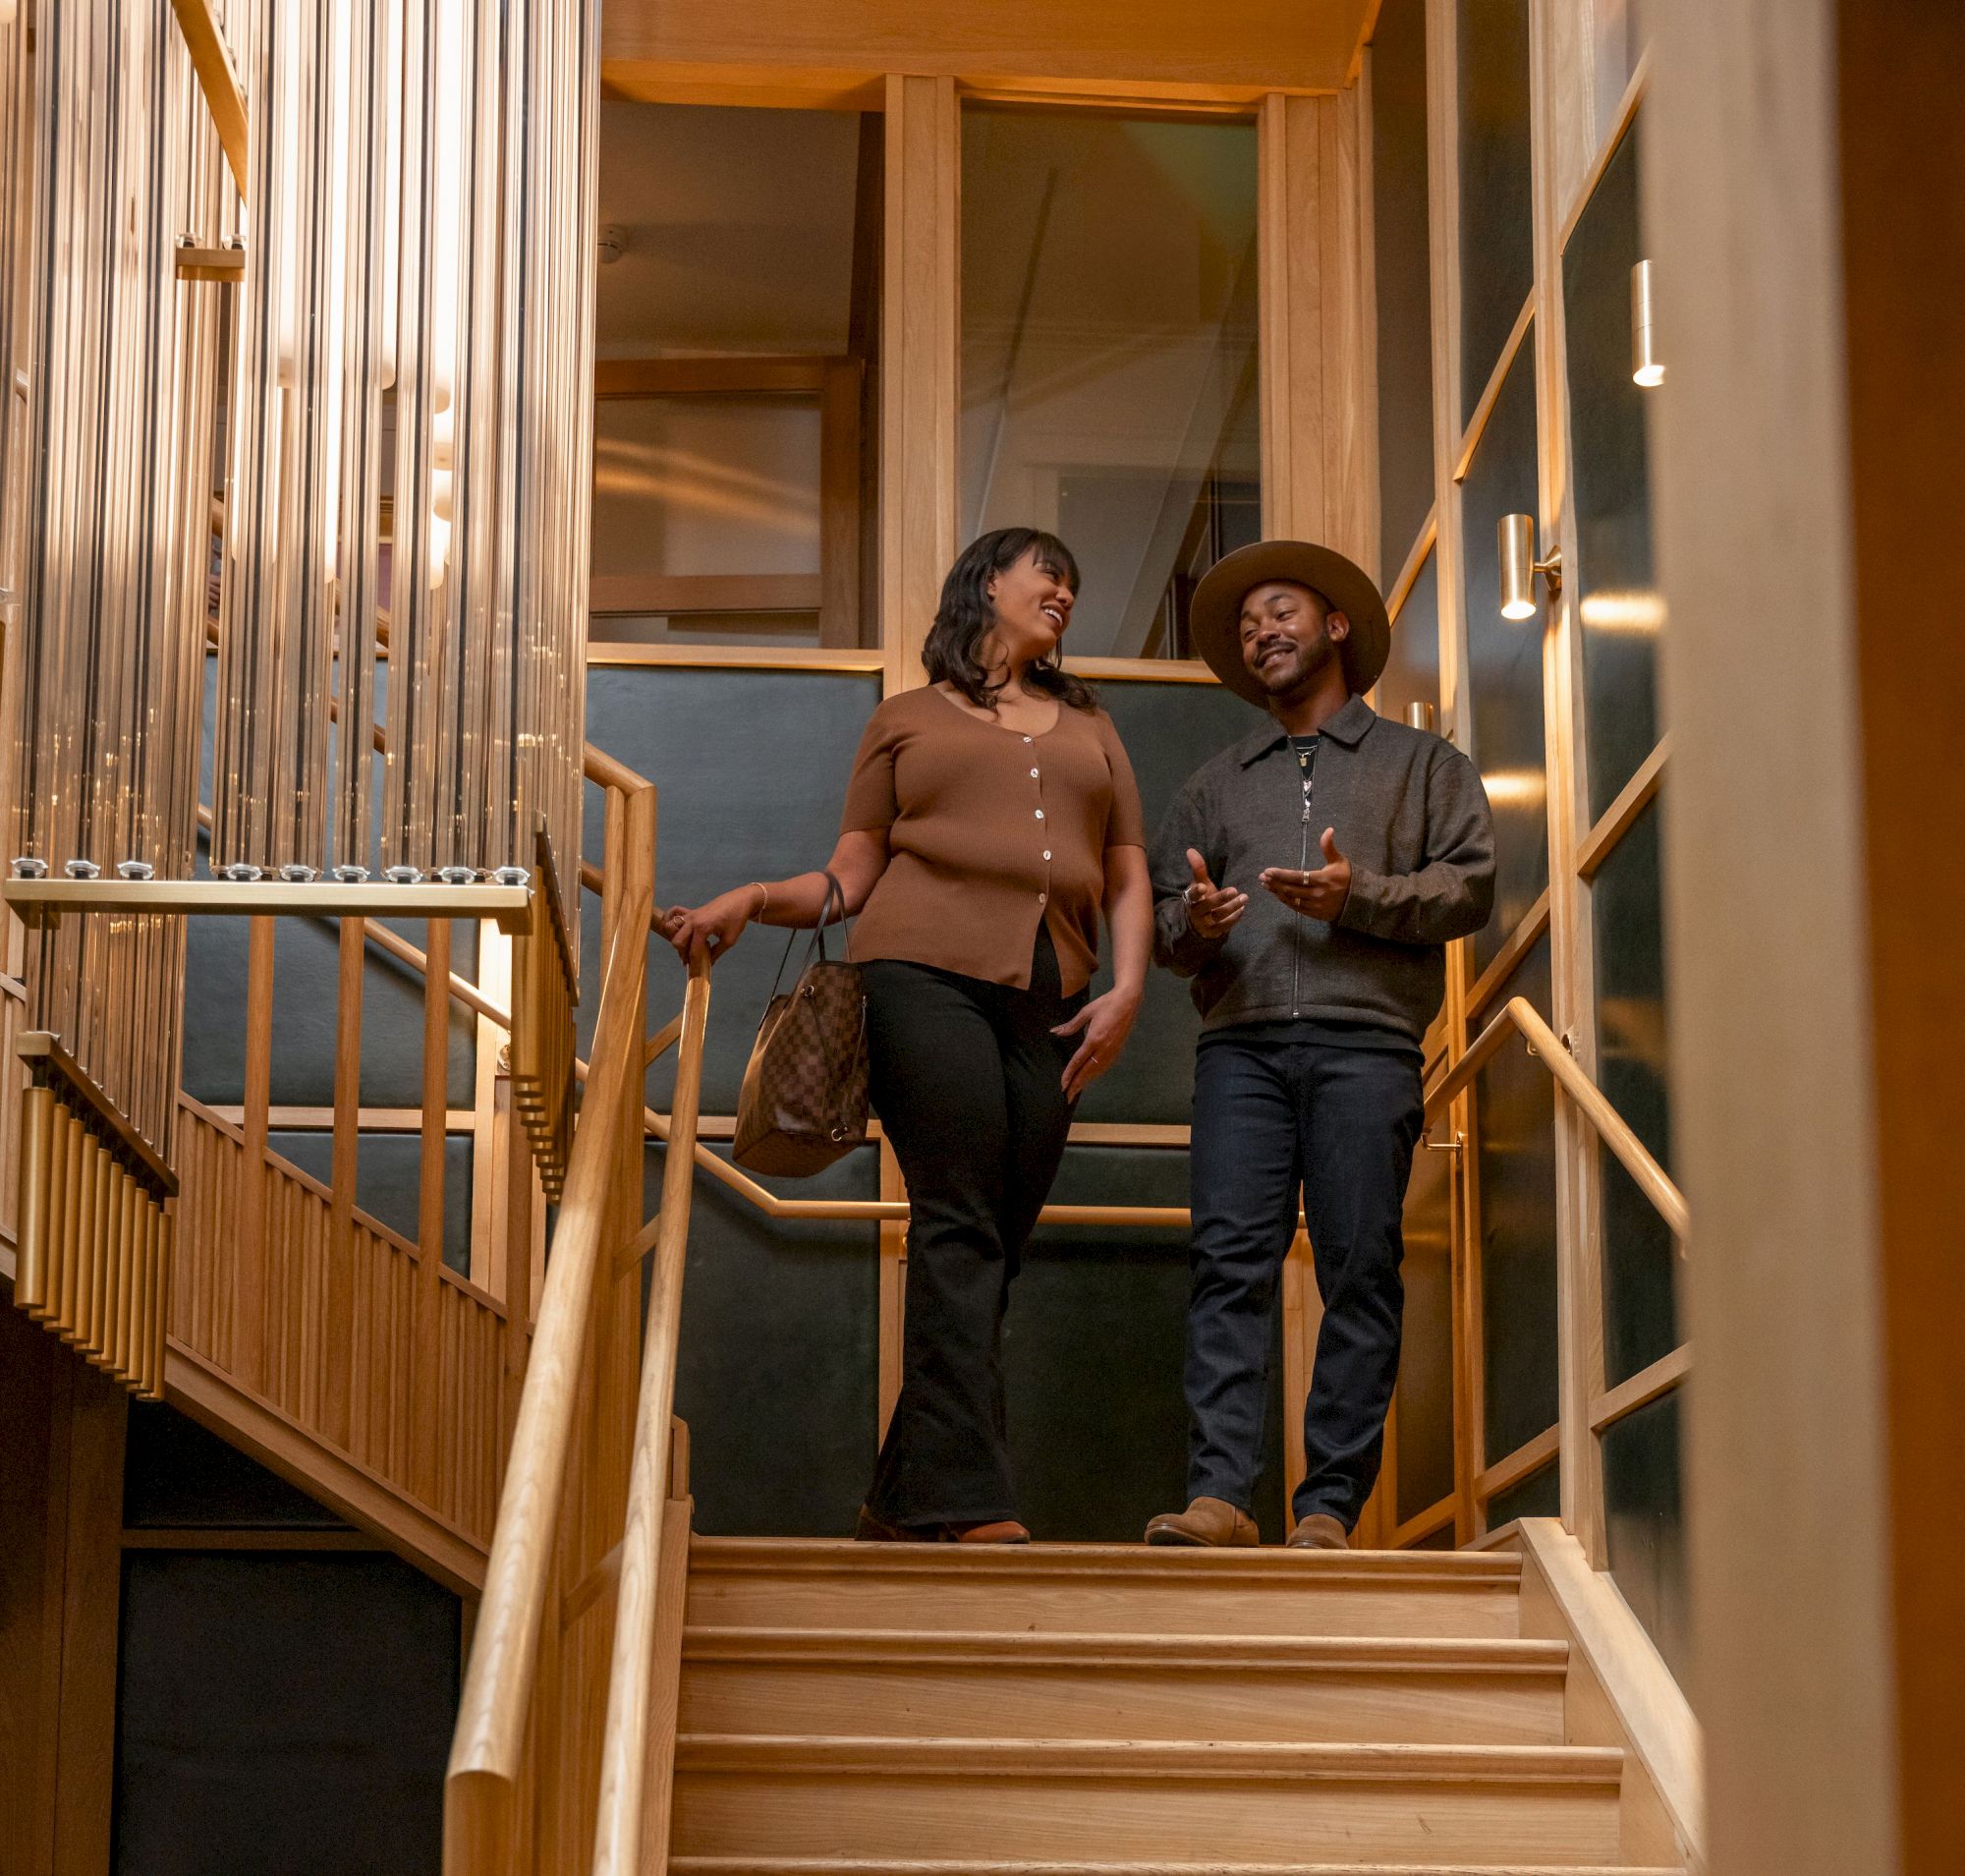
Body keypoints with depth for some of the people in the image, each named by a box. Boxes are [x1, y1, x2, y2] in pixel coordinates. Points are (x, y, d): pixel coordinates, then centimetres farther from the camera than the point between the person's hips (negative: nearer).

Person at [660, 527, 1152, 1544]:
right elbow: (851, 876, 12)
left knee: (988, 1250, -2)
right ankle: (968, 1498, -23)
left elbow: (1128, 876, 20)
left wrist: (1128, 988, 3)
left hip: (1047, 1003, 4)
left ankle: (902, 1500, 3)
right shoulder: (909, 718, 17)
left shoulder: (1089, 728, 26)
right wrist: (747, 900, -5)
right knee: (958, 1227, -16)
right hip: (926, 974, -4)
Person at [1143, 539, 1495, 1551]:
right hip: (1242, 1043, 2)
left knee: (1359, 1270, -8)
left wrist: (1360, 896, -8)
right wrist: (1192, 923, -3)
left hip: (1364, 1040, -2)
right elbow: (1158, 913, 21)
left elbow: (1470, 884, 6)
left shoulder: (1421, 763, 18)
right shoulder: (1215, 785, 26)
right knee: (1230, 1260, -11)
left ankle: (1331, 1505, -7)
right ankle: (1219, 1494, -16)